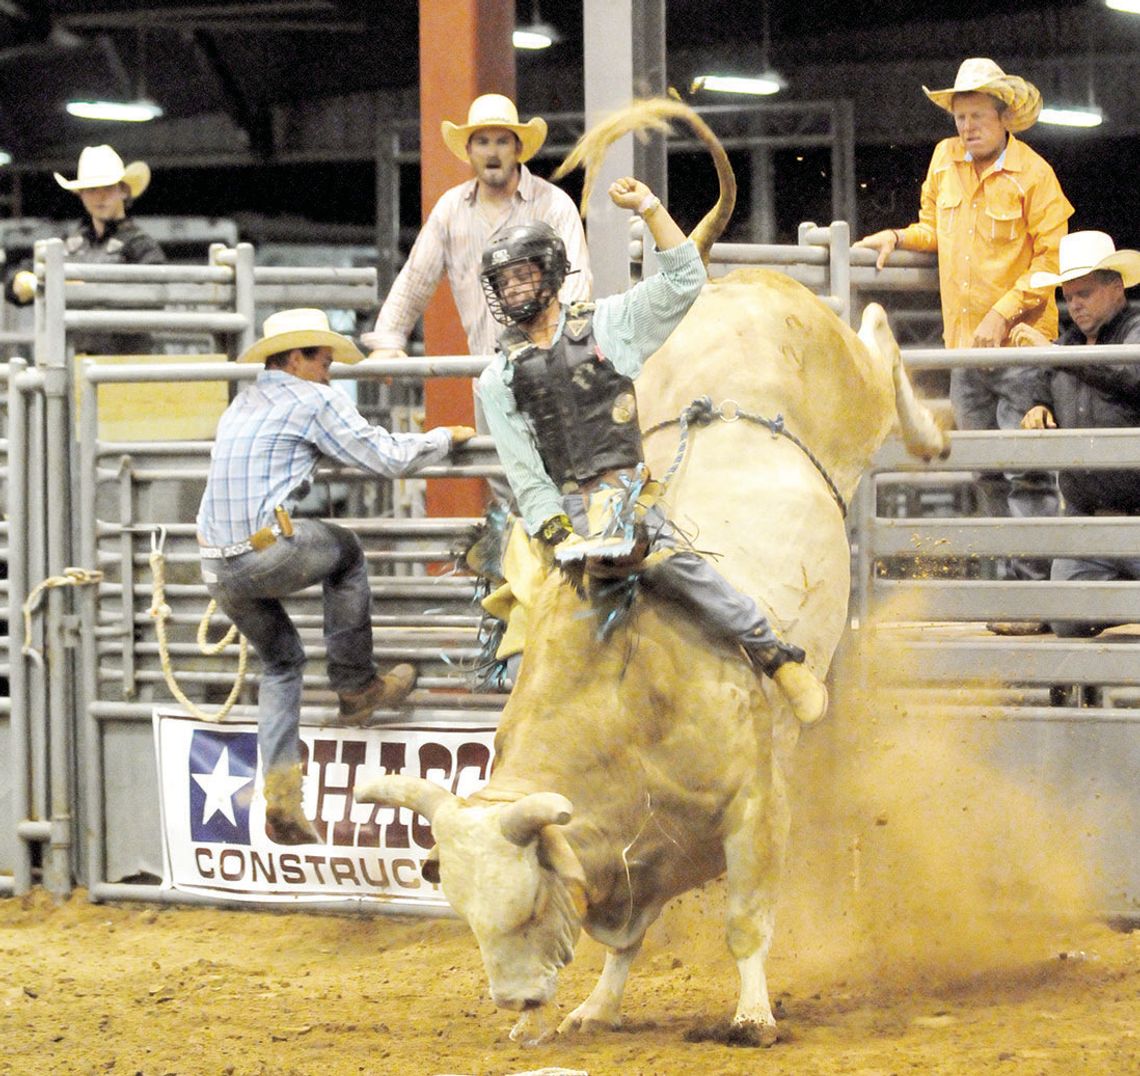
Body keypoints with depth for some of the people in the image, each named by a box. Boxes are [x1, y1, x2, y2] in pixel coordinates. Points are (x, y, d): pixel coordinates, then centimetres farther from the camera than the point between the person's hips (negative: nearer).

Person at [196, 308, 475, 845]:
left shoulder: (243, 404, 21)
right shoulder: (313, 400, -3)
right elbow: (387, 458, -3)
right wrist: (445, 437, 15)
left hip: (218, 568, 7)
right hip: (266, 555, -7)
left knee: (281, 661, 21)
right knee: (345, 550, 23)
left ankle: (281, 796, 10)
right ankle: (356, 685, 23)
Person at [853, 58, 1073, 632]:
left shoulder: (1033, 174, -8)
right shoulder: (945, 160, 10)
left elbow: (1051, 259, -9)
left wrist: (1003, 313, -16)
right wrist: (899, 237, 8)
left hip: (1021, 343, -6)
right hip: (965, 345, 7)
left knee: (1027, 473, -8)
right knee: (988, 474, 9)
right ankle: (1017, 580, 16)